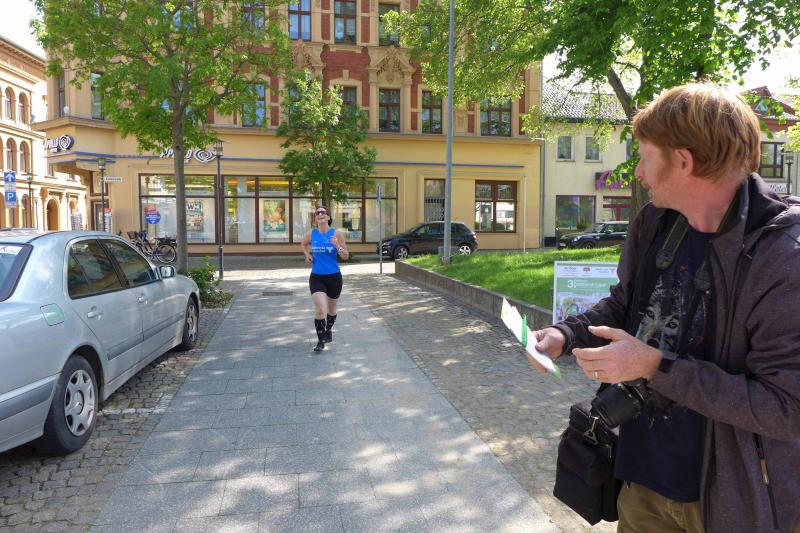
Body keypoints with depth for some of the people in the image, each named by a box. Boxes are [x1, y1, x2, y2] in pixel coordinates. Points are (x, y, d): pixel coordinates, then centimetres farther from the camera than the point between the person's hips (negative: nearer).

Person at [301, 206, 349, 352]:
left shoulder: (337, 234, -6)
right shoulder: (311, 234, -1)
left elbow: (346, 256, -4)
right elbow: (304, 244, 23)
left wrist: (337, 246, -22)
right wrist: (307, 255, 4)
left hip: (334, 277, 0)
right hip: (316, 277, 0)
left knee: (331, 309, 17)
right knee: (320, 309, -14)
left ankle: (329, 329, 47)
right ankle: (320, 341, -1)